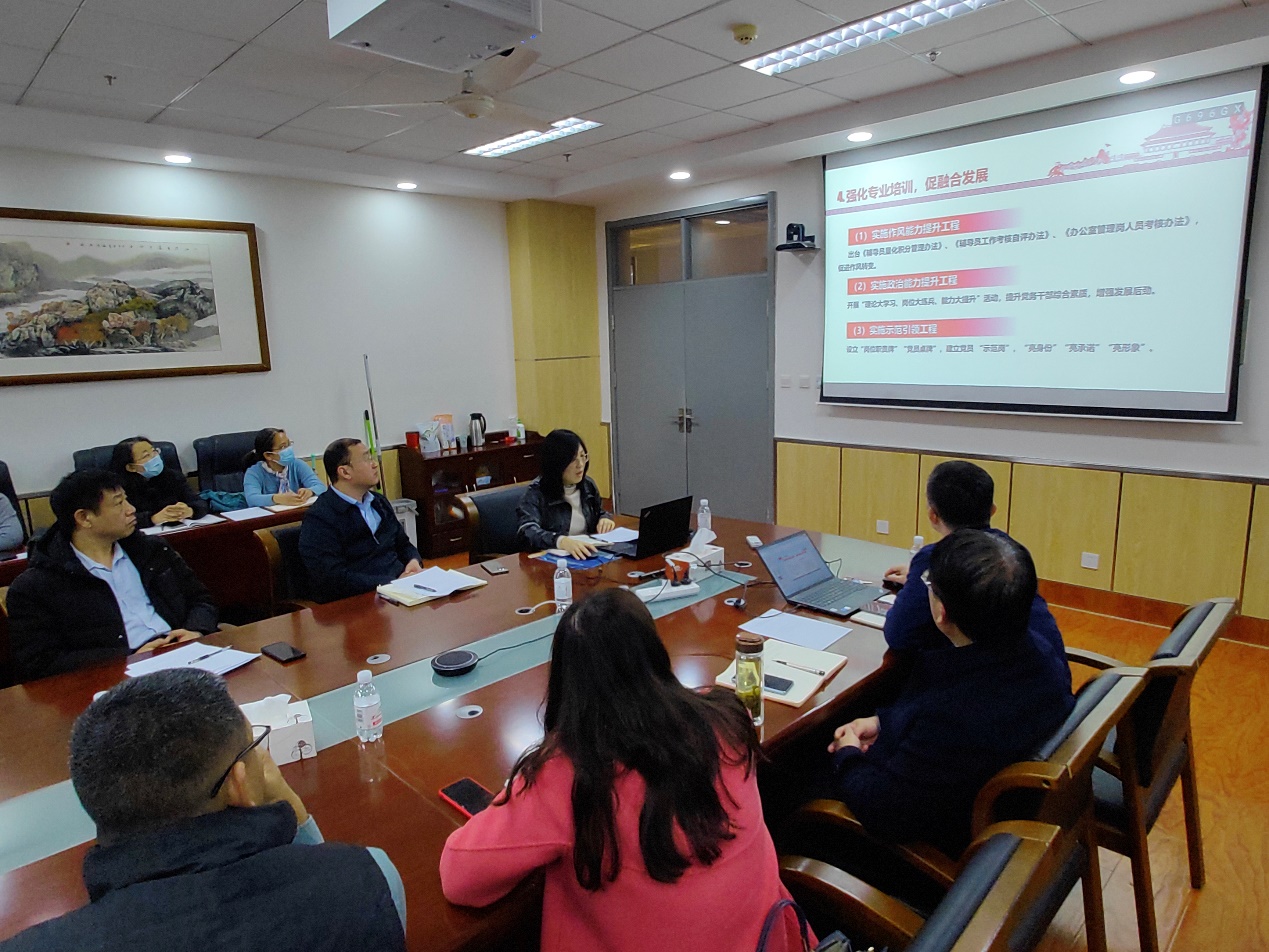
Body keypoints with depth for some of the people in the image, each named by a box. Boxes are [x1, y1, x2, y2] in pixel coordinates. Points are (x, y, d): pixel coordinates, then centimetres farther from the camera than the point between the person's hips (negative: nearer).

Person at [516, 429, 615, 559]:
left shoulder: (588, 485, 6)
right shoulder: (536, 492, -11)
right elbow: (527, 532, -27)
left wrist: (605, 520, 0)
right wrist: (562, 541, -44)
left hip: (588, 556, 5)